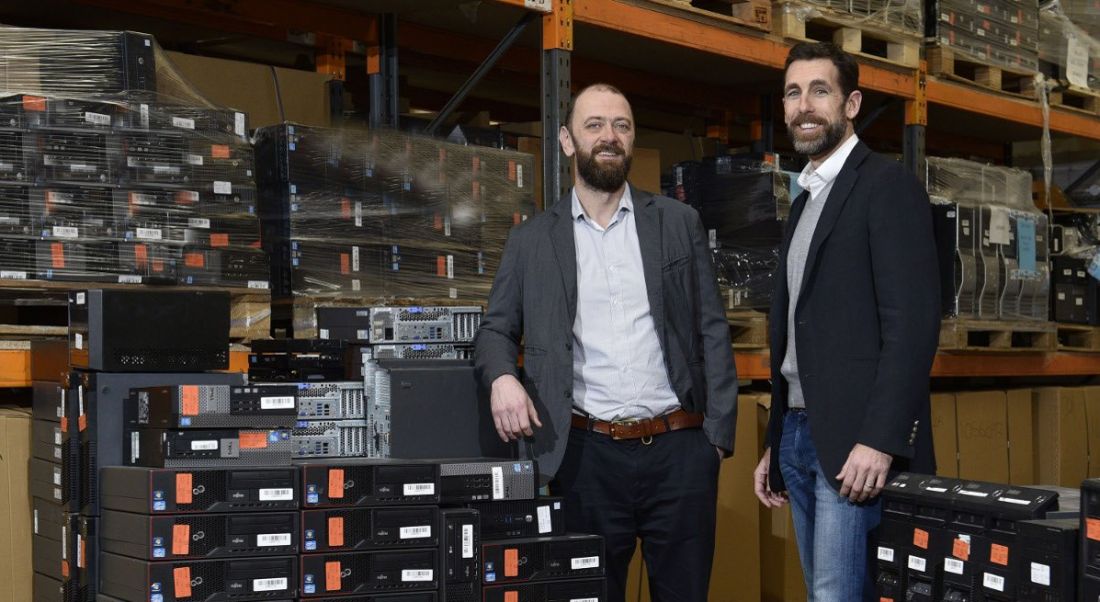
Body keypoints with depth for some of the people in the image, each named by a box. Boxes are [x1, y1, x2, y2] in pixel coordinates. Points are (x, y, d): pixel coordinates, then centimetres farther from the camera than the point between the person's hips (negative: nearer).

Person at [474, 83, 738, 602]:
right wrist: (502, 375, -11)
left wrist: (719, 432, -2)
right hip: (586, 456, 0)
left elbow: (711, 330, 6)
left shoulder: (679, 222, 7)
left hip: (680, 448, 0)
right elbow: (496, 328, 11)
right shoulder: (531, 240, 8)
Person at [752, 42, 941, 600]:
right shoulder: (805, 200, 19)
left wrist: (879, 440, -22)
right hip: (797, 434, 8)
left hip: (855, 438, -8)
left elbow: (913, 321, -16)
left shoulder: (887, 185, -6)